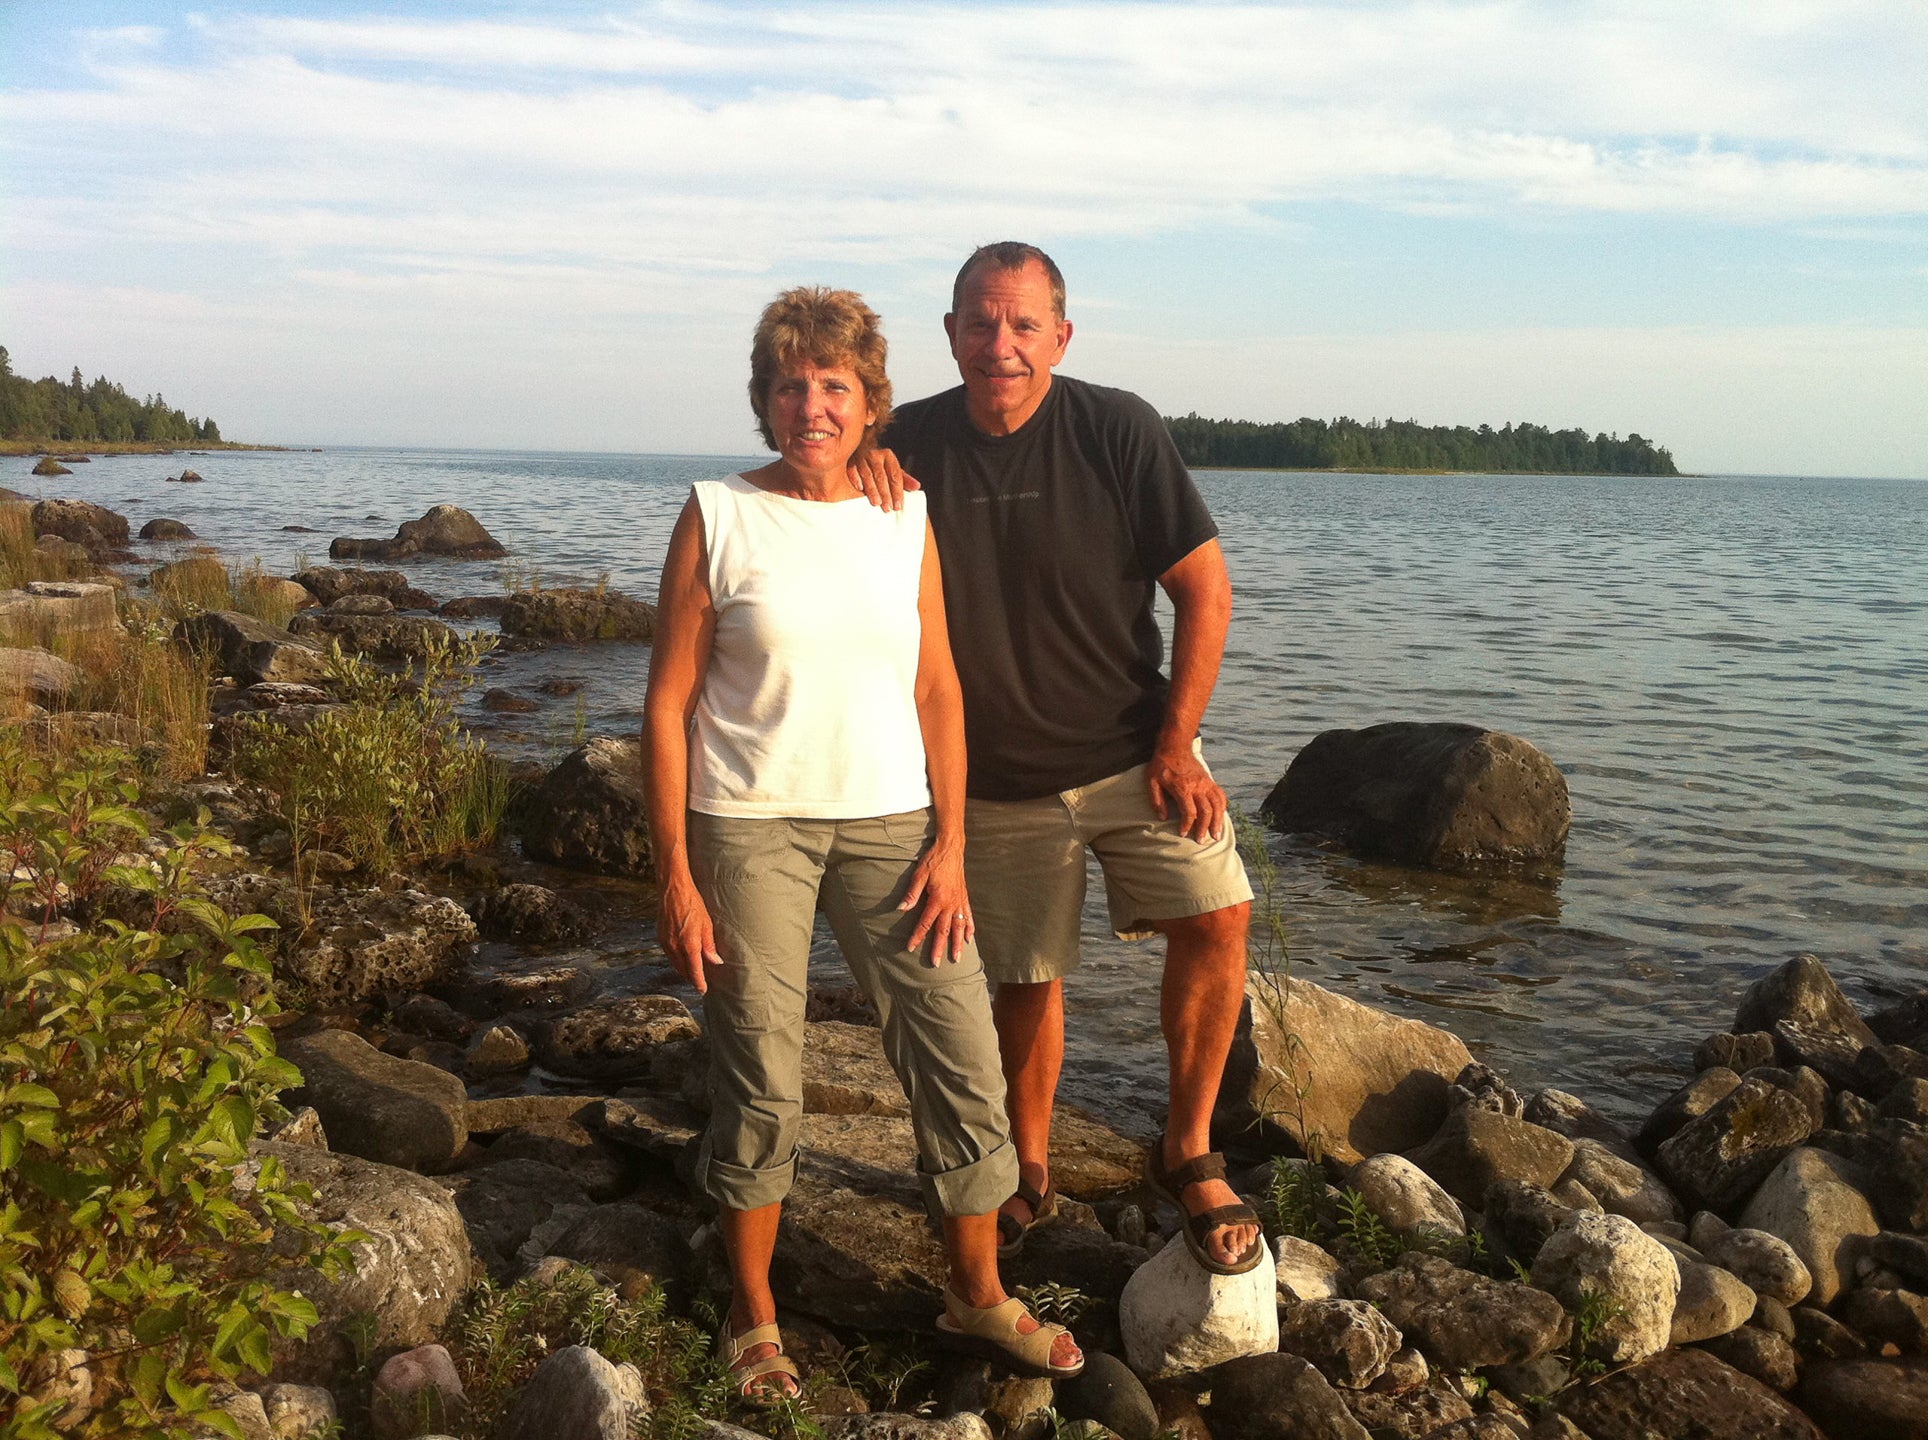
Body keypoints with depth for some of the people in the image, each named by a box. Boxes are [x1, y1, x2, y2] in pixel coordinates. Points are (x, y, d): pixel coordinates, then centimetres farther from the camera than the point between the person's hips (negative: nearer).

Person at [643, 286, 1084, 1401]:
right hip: (751, 822, -3)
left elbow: (939, 691, 8)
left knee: (964, 1056, 3)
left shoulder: (906, 518, 5)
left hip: (891, 820, 3)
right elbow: (669, 703, -3)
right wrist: (676, 876, -7)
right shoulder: (719, 517, -4)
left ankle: (977, 1292, 24)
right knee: (760, 1078, 5)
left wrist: (950, 844, 1)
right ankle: (754, 1315, 26)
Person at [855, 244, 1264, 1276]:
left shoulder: (1117, 431, -11)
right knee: (1025, 980, 9)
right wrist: (854, 464, -18)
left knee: (1217, 917, -17)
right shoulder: (911, 442, -3)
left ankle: (1188, 1154, 1)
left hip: (1130, 755, -1)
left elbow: (1205, 588, -8)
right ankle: (1028, 1172, 31)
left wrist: (1176, 747, -12)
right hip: (996, 778, 2)